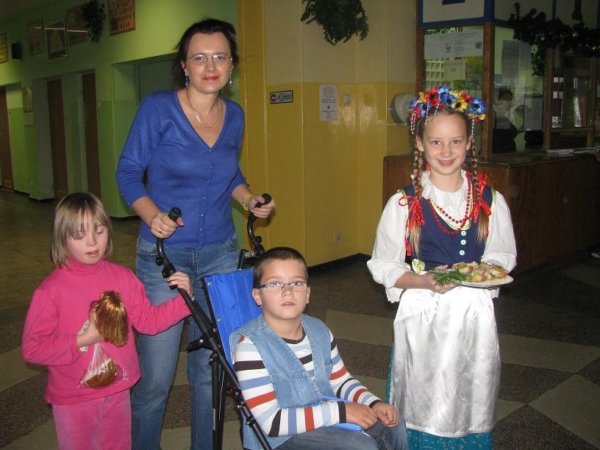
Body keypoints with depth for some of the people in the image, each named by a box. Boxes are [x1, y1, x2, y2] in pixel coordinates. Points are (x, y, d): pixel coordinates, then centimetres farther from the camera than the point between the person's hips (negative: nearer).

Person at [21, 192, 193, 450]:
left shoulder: (123, 277, -7)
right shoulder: (51, 289, -19)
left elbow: (147, 320, -3)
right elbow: (31, 348, -16)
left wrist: (182, 299, -15)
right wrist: (81, 341, -24)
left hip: (117, 392, 4)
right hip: (72, 400, -3)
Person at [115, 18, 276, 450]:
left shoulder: (234, 114, 4)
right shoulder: (158, 107, -10)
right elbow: (128, 171, -6)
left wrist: (250, 199, -1)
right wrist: (152, 214, -23)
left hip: (221, 255, 4)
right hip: (164, 255, -4)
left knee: (210, 366, 15)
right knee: (155, 376, 0)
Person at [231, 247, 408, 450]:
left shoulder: (319, 330, 1)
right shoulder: (249, 344, -21)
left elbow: (341, 381, 13)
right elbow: (272, 422, -24)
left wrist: (374, 404, -7)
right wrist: (340, 411, -24)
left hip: (328, 421, 7)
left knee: (393, 425, 1)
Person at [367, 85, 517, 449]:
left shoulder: (491, 201, 0)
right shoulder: (403, 204, -6)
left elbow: (504, 257, 11)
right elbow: (384, 267, -2)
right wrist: (424, 282, -18)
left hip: (474, 313, 2)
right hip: (423, 316, -2)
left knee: (470, 402, 12)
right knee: (423, 407, 6)